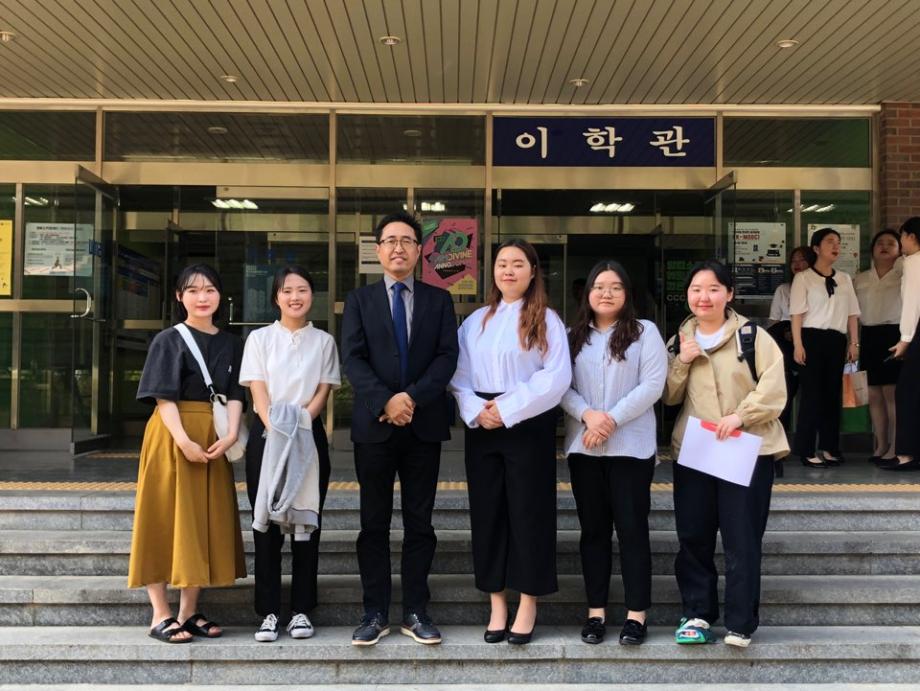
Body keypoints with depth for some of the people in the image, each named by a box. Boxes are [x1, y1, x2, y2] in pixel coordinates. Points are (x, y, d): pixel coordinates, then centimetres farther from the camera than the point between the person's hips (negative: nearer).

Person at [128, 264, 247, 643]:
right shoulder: (168, 341, -2)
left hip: (214, 440, 5)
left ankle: (189, 611, 15)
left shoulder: (231, 344, 10)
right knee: (165, 519, -2)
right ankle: (161, 614, 3)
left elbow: (235, 394, 3)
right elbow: (163, 398, -10)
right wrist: (183, 440, -22)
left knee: (205, 521, 6)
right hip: (172, 437, -4)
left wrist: (231, 433, -15)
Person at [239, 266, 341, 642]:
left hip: (309, 436, 1)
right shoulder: (259, 338, 6)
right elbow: (258, 392, -2)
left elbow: (322, 392, 2)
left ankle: (301, 610, 10)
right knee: (266, 524, 0)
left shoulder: (323, 341, 8)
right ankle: (268, 612, 6)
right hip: (266, 435, -1)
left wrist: (298, 425, -14)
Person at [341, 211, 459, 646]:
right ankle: (375, 613, 13)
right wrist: (385, 401, -18)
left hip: (424, 425, 1)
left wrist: (412, 397, -16)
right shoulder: (359, 300, 8)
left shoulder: (439, 300, 9)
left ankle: (416, 611, 14)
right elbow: (353, 360, -4)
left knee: (419, 522, 6)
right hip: (374, 426, 0)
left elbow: (447, 357, -2)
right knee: (374, 523, 5)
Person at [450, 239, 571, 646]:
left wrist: (507, 409, -15)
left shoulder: (546, 320, 0)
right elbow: (459, 375, 7)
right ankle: (496, 605, 16)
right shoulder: (475, 321, 12)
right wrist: (476, 411, -11)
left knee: (529, 512, 0)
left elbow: (557, 377, -10)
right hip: (482, 429, 4)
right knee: (487, 513, 6)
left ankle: (528, 606, 11)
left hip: (528, 427, -4)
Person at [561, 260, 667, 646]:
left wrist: (612, 419, -15)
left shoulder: (645, 332, 2)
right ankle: (596, 610, 16)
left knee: (632, 529, 1)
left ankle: (636, 613, 8)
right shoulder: (574, 336, 11)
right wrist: (587, 415, -16)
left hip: (631, 447, -3)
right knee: (593, 530, 8)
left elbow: (652, 385, -8)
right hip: (584, 447, 3)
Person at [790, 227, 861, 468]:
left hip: (837, 340, 5)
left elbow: (852, 314, 14)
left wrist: (854, 343, 6)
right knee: (811, 394, -4)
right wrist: (798, 344, -14)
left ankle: (829, 448, 17)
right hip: (813, 338, -5)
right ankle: (807, 451, 2)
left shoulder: (845, 279, 15)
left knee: (833, 394, 8)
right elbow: (797, 314, -6)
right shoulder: (803, 278, 0)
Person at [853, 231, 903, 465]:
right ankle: (881, 445, 13)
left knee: (892, 392, -7)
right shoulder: (859, 280, 14)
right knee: (874, 393, 6)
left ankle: (895, 447, -2)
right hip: (869, 337, 4)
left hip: (894, 334, -4)